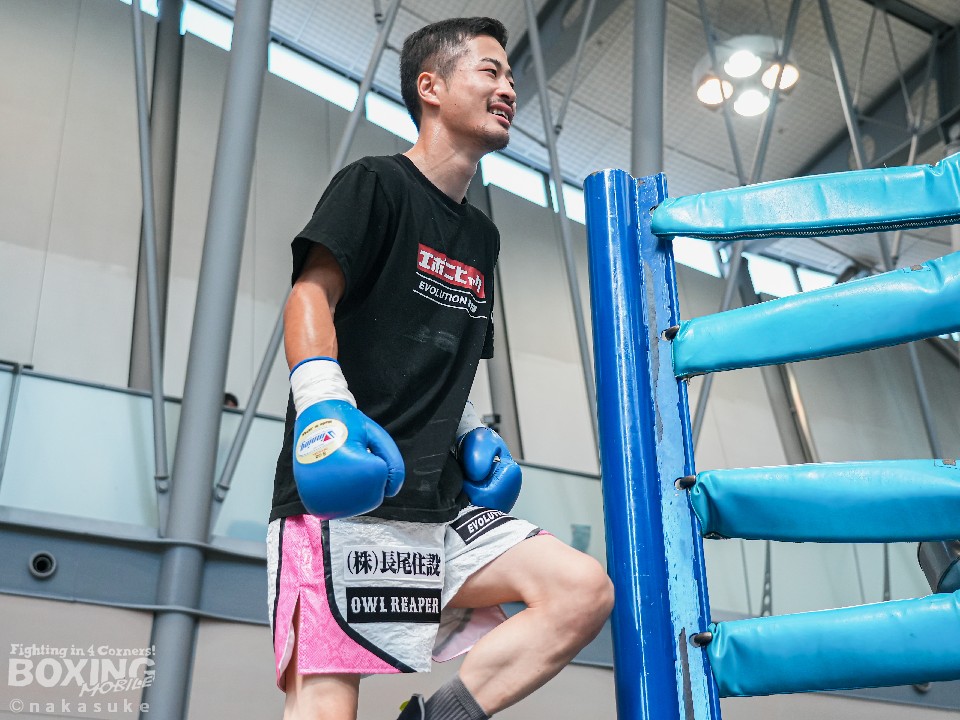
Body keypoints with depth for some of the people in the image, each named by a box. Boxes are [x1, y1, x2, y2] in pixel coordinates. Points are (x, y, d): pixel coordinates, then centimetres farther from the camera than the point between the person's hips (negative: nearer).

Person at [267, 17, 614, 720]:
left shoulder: (481, 236, 24)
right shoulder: (375, 183, 3)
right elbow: (311, 293, -10)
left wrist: (473, 432, 12)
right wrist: (323, 403, -27)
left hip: (442, 506, 7)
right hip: (345, 502, -7)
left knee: (584, 590, -10)